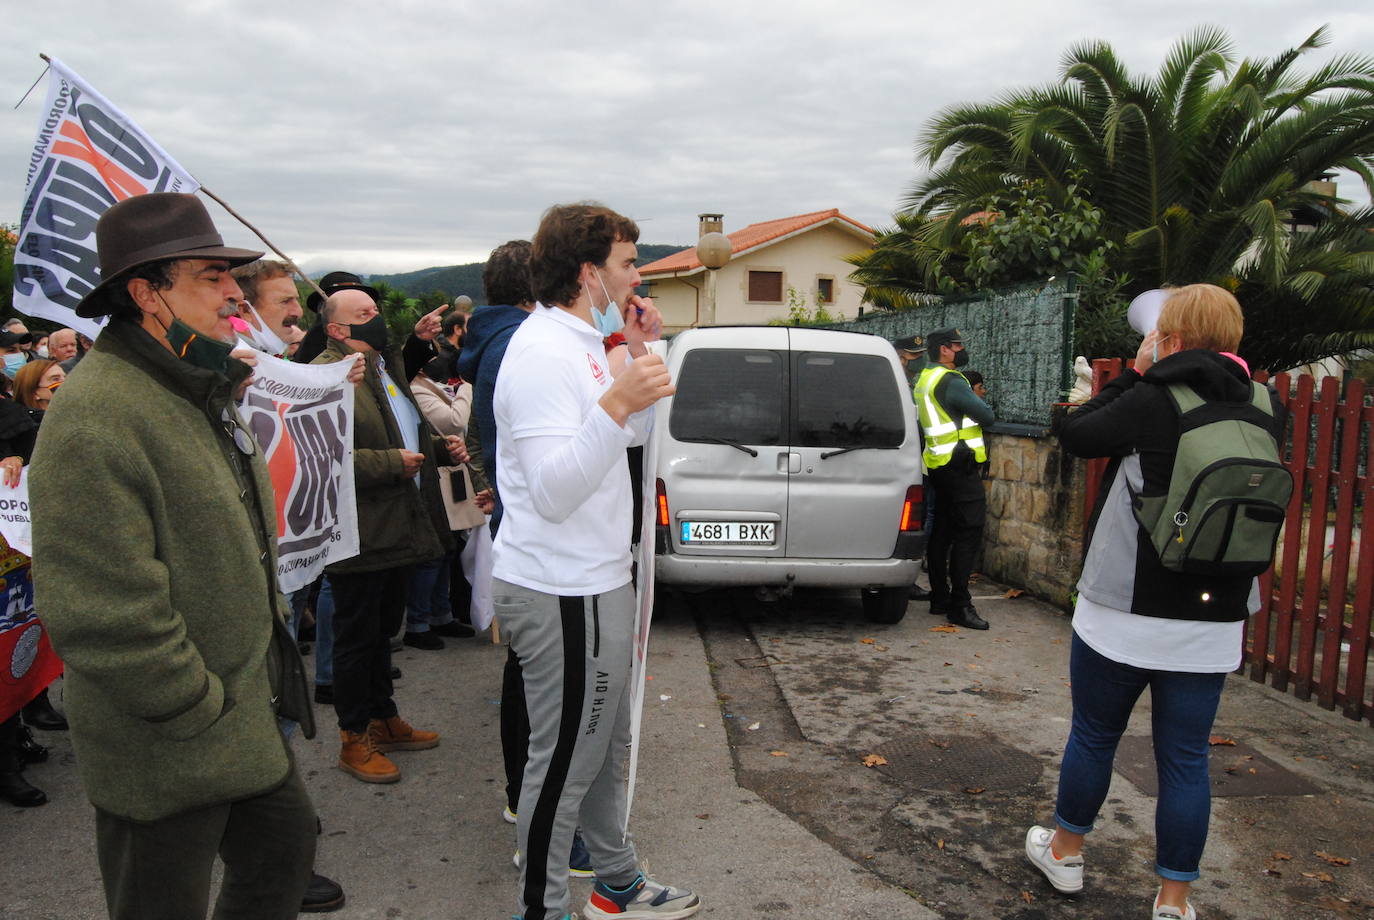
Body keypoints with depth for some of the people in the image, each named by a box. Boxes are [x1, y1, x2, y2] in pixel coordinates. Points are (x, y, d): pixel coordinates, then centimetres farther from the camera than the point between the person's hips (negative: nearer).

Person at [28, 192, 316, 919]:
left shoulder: (200, 394, 10)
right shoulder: (94, 415, -24)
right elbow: (103, 612, -28)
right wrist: (198, 712, -19)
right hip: (163, 758, -9)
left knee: (284, 845, 21)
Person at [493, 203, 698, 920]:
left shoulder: (581, 343, 12)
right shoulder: (541, 353, -20)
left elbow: (634, 434, 22)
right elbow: (552, 491, -27)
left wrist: (640, 356, 10)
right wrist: (615, 403, -36)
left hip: (595, 583, 11)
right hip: (561, 593, -11)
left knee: (605, 747, 22)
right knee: (564, 765, 3)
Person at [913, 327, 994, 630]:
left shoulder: (925, 380, 16)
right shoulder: (952, 381, -15)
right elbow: (986, 416, -13)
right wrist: (976, 403, 8)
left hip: (939, 465, 10)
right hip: (959, 465, -10)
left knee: (942, 531, 13)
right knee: (968, 532, -9)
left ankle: (940, 598, 19)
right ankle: (960, 606, -10)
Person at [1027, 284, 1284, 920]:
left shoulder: (1154, 403, -15)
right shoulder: (1263, 411, 1)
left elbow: (1075, 436, -4)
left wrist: (1134, 374, 3)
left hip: (1125, 612, -4)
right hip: (1212, 622, 4)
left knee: (1094, 736, 15)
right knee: (1186, 757, 12)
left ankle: (1064, 852, 34)